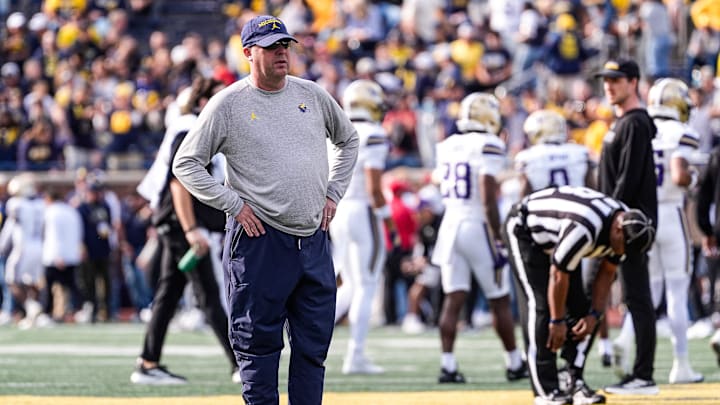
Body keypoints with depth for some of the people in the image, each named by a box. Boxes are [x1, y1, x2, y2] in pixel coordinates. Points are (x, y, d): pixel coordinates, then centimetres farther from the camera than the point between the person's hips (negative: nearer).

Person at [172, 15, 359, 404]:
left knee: (314, 345, 6)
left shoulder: (312, 94, 10)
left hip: (314, 239, 5)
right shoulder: (228, 103, -3)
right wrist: (234, 204, -9)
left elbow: (348, 140, 26)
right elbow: (186, 164, -2)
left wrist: (332, 193, 14)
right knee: (258, 344, -2)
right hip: (260, 240, -5)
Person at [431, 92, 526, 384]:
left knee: (453, 299, 2)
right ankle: (514, 364, 14)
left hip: (450, 223, 5)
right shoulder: (488, 146, -11)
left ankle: (447, 365, -5)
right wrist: (498, 241, -15)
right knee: (500, 301, 6)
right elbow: (488, 198, -17)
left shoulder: (447, 147, 9)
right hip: (477, 226, -5)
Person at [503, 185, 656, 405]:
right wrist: (557, 321, -20)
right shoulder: (583, 229, -41)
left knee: (579, 308, -2)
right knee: (541, 305, -17)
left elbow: (606, 273, -2)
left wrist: (595, 314, -7)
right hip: (525, 230, -8)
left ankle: (575, 382, -1)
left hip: (554, 239, 8)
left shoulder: (625, 225, -15)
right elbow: (558, 276, -30)